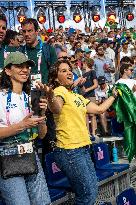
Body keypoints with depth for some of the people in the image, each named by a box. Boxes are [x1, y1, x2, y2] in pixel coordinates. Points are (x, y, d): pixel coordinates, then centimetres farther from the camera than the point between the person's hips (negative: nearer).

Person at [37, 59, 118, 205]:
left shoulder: (77, 96, 19)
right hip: (69, 150, -9)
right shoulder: (60, 91, -9)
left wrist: (114, 96, 35)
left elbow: (99, 109, 27)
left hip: (83, 148, 9)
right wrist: (50, 95, -52)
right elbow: (56, 109, -32)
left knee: (92, 190, 14)